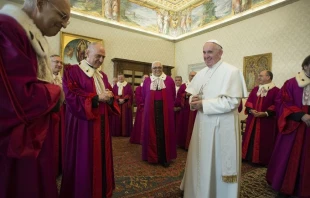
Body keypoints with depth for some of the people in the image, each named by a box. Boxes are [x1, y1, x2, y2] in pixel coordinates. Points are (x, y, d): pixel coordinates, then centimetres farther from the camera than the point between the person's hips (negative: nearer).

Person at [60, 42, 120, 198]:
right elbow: (71, 95, -16)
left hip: (101, 122, 7)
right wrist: (96, 97, -19)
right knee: (84, 159, 2)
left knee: (102, 155, 13)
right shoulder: (72, 71, -5)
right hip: (83, 122, -6)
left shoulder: (102, 75, 16)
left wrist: (109, 97, -7)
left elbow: (110, 93, 17)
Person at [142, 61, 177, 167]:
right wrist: (149, 105, 9)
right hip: (151, 111, 1)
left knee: (165, 133, 4)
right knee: (152, 133, 6)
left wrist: (169, 106, 5)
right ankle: (152, 156, 19)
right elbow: (144, 96, 9)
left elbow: (173, 96, 6)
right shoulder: (147, 81, 7)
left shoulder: (169, 80, 4)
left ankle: (165, 157, 15)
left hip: (165, 110, 0)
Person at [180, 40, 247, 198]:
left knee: (219, 164, 8)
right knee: (200, 162, 17)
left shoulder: (232, 71, -10)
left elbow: (232, 101, -19)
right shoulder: (201, 73, 11)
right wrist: (193, 100, -11)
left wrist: (203, 105, -19)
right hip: (203, 124, 7)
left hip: (222, 126, -6)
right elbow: (193, 94, 14)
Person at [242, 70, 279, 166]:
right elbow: (249, 101, 8)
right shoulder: (255, 89, 12)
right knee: (251, 139, 11)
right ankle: (250, 157, 23)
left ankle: (263, 160, 17)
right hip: (253, 119, 5)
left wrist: (265, 113, -21)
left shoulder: (276, 90, -5)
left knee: (264, 141, 3)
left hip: (267, 120, -5)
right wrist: (251, 110, -11)